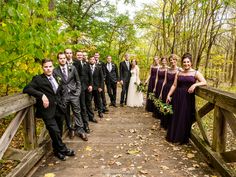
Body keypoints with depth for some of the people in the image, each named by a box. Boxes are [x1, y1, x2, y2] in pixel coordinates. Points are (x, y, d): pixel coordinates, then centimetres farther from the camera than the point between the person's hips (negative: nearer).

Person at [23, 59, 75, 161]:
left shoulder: (56, 78, 12)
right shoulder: (38, 79, -5)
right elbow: (26, 89, -16)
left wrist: (62, 104, 10)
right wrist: (42, 95, -26)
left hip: (59, 109, 5)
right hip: (48, 111, -5)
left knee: (59, 132, 13)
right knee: (55, 132, -11)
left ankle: (57, 150, 35)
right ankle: (63, 149, 13)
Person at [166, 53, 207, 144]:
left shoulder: (195, 73, -1)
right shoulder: (179, 73, 9)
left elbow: (204, 82, -10)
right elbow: (174, 85, 7)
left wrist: (194, 85, -25)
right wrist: (169, 95, 0)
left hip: (188, 98, -3)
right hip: (177, 97, 3)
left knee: (185, 118, 3)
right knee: (175, 117, 8)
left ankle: (183, 138, 18)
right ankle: (173, 136, 23)